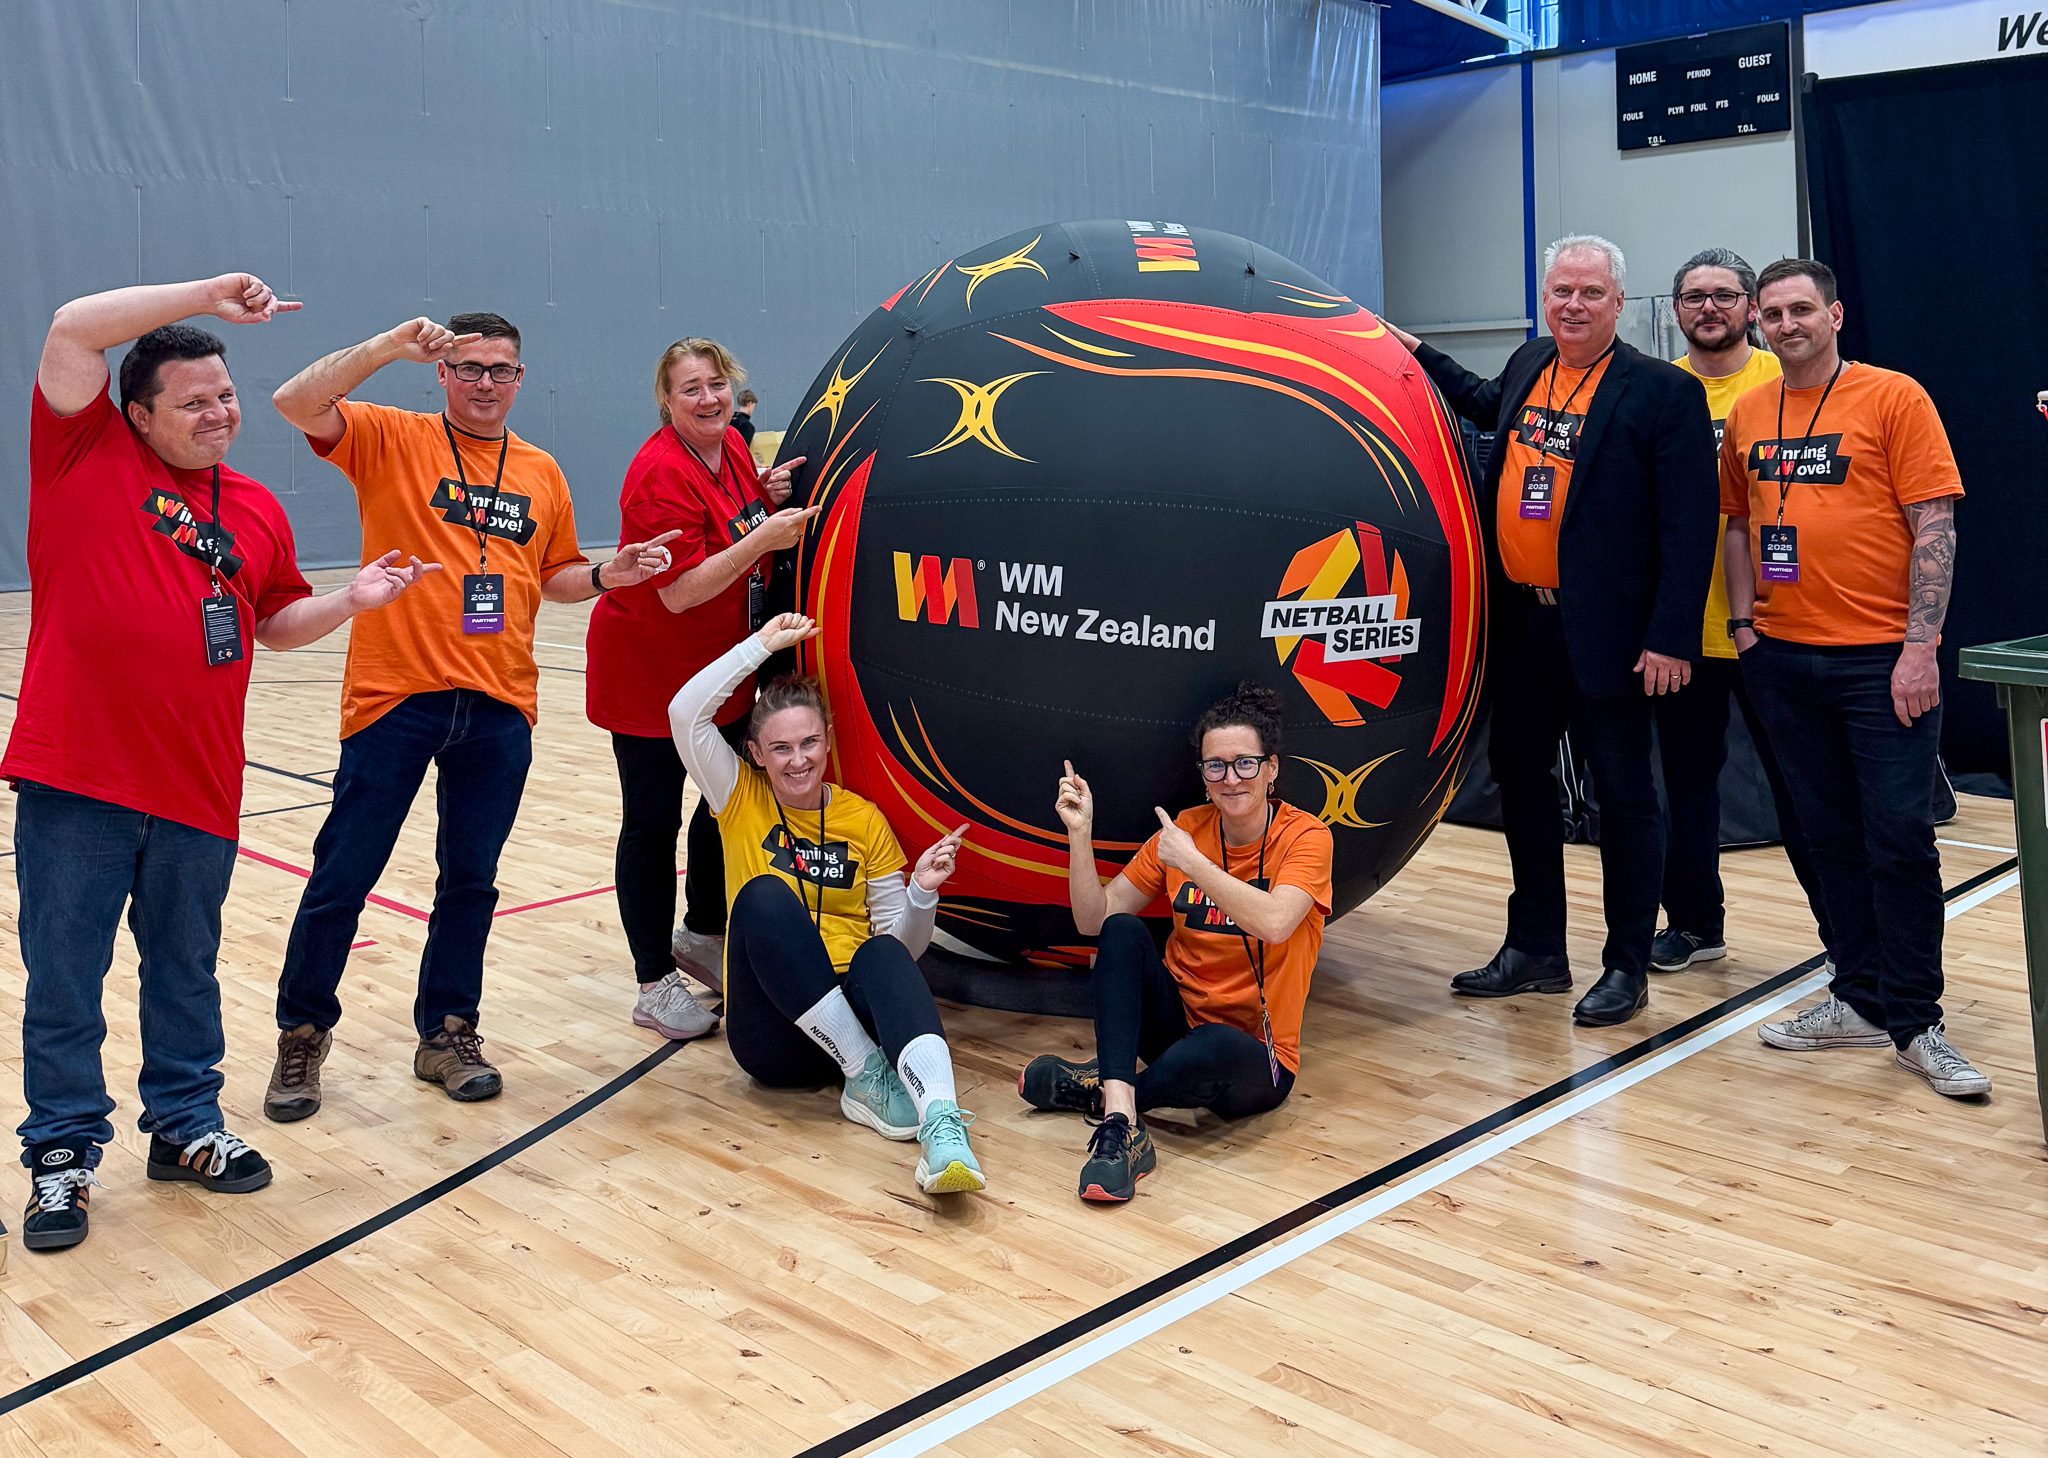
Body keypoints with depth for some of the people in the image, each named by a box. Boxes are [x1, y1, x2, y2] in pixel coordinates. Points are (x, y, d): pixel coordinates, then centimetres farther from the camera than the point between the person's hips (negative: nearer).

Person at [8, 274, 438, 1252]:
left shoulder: (256, 510, 11)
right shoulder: (88, 453, 0)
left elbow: (278, 625, 20)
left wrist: (351, 601, 2)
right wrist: (207, 296, -14)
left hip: (196, 790, 4)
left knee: (185, 971, 16)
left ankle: (186, 1126, 32)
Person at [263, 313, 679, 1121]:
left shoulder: (542, 473, 12)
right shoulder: (392, 439, 0)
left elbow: (553, 576, 20)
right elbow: (296, 402, -15)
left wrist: (609, 575, 1)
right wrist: (389, 346, -22)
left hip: (498, 709, 4)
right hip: (396, 697, -3)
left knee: (471, 881, 12)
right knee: (343, 877, 3)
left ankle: (446, 1033, 27)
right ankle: (302, 1037, 20)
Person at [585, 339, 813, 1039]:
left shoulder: (733, 447, 2)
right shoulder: (660, 473, -22)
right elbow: (680, 592, -26)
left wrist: (768, 494, -1)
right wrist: (763, 538, -30)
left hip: (722, 668, 8)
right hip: (648, 673, -8)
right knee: (653, 821, 2)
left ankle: (703, 933, 37)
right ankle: (655, 985, 12)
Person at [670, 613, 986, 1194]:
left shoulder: (863, 820, 11)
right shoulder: (742, 801, 9)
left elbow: (901, 944, 9)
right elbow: (686, 713, -8)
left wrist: (922, 892, -11)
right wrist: (763, 643, -4)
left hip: (852, 1009, 1)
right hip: (773, 1032, -1)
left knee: (883, 952, -34)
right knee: (766, 895, -29)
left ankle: (941, 1123, -56)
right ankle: (866, 1078, -29)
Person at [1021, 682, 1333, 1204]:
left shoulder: (1304, 836, -10)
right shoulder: (1185, 828, 2)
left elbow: (1274, 923, -30)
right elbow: (1094, 919, 0)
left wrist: (1190, 862, -29)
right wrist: (1080, 833, -12)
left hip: (1257, 1060, -4)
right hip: (1177, 1021, 4)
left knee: (1216, 1047, -39)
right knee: (1123, 932, -23)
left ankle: (1097, 1089, -10)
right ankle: (1121, 1123, -36)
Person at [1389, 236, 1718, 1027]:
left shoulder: (1663, 392, -10)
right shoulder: (1528, 366, 10)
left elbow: (1689, 526, -13)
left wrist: (1670, 638, -18)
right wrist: (1420, 356, 36)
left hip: (1603, 633, -7)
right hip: (1520, 621, 7)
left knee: (1624, 795, 4)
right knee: (1520, 779, 14)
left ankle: (1626, 966, 16)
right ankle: (1535, 949, 29)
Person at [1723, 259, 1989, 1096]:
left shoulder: (1893, 398, -5)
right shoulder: (1747, 416, 9)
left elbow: (1935, 525, -9)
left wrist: (1919, 648, -15)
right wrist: (1743, 623, 7)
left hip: (1881, 658, -5)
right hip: (1784, 657, 5)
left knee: (1900, 839, -4)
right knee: (1831, 837, 11)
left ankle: (1915, 1025, 7)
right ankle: (1860, 1000, 23)